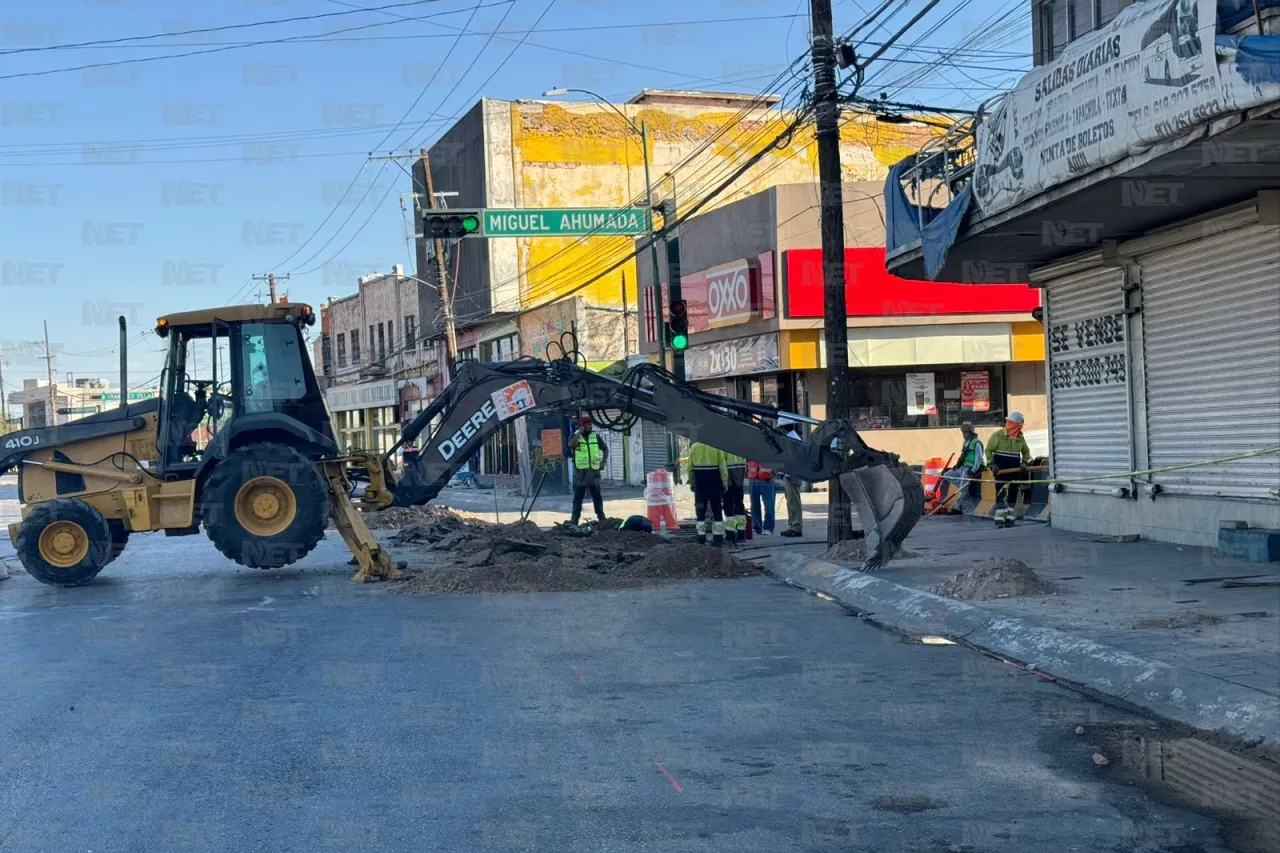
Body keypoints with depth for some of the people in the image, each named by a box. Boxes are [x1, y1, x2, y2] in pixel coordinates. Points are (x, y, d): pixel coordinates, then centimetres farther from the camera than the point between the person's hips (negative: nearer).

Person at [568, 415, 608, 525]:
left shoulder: (595, 436, 9)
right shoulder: (575, 436, 0)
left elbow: (605, 448, 18)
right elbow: (571, 444, -22)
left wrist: (603, 461, 4)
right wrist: (580, 432, -19)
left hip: (594, 471, 3)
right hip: (580, 472, -3)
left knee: (597, 496, 11)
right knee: (578, 497, 0)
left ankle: (601, 517, 19)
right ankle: (574, 518, 2)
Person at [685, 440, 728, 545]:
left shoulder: (694, 447, -1)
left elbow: (689, 467, 0)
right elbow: (722, 466, -6)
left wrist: (691, 482, 9)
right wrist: (724, 482, 1)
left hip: (700, 483, 1)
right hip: (714, 483, -1)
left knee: (700, 511, 8)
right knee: (717, 511, 7)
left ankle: (701, 537, 4)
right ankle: (718, 537, 3)